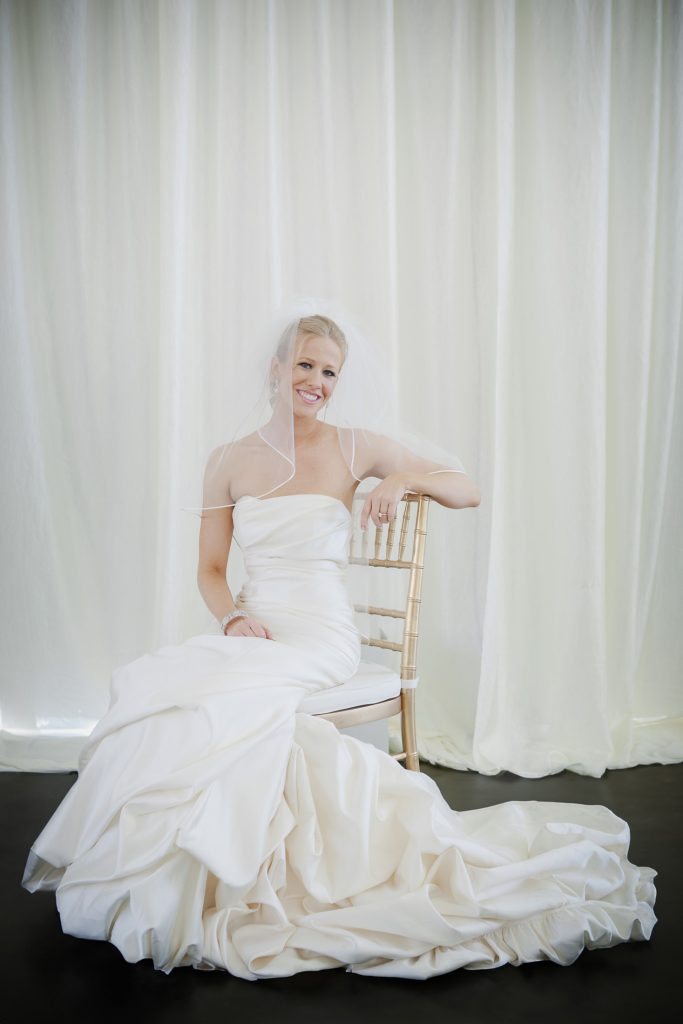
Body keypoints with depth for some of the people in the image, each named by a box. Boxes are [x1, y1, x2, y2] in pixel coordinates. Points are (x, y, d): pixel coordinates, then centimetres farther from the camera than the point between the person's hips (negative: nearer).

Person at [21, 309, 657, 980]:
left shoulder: (354, 448, 2)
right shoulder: (229, 460, 9)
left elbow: (469, 491, 6)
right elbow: (210, 569, 11)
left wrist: (403, 477, -13)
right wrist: (232, 616, -10)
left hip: (320, 639, -3)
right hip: (252, 632, 3)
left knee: (209, 694, -29)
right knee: (145, 681, -24)